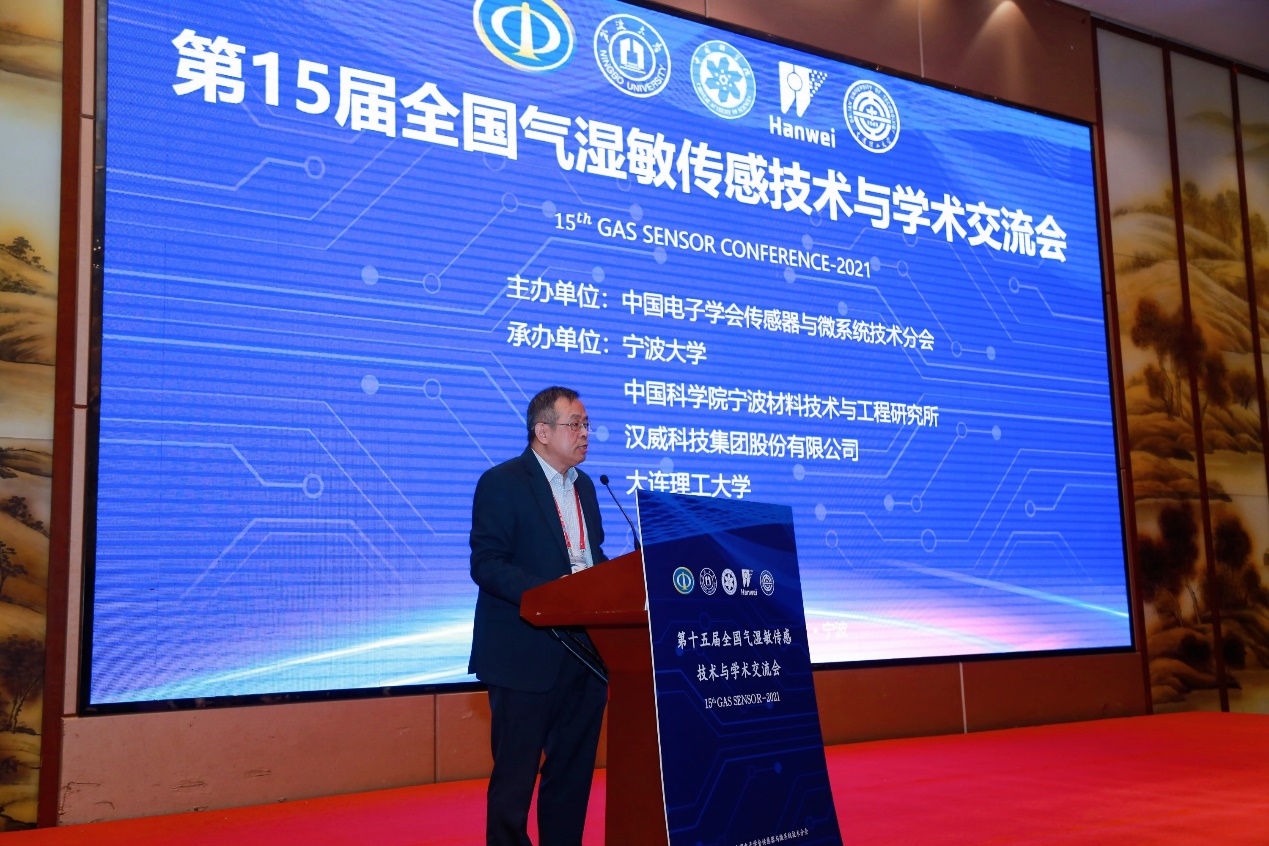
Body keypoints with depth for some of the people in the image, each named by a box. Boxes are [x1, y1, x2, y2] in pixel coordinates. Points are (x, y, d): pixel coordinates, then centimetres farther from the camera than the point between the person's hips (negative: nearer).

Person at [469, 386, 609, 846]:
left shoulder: (583, 485, 15)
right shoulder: (502, 482, -8)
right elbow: (486, 565, -15)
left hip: (584, 649, 7)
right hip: (526, 654, -7)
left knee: (573, 771, 12)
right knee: (515, 773, 2)